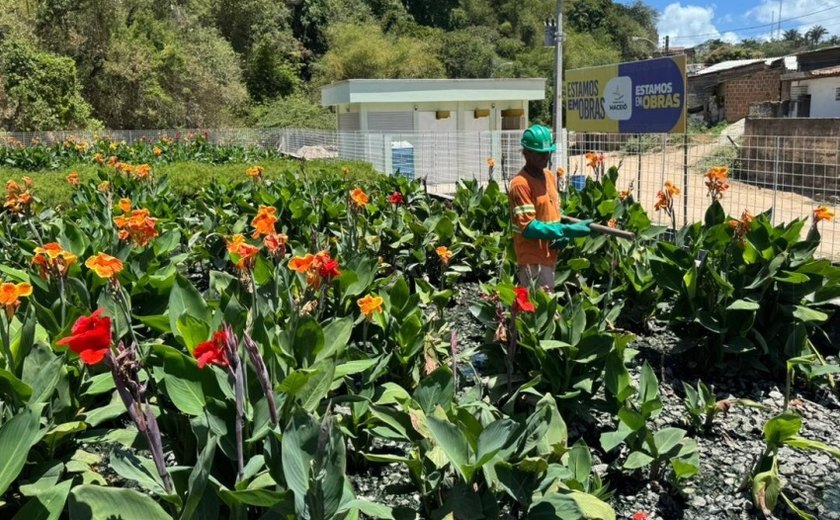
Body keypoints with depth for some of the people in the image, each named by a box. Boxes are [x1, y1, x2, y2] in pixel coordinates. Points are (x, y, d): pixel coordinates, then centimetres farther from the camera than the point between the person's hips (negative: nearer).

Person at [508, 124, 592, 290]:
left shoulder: (550, 177, 10)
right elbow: (528, 227, -22)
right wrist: (568, 230, -25)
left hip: (549, 257, 8)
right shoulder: (520, 184, -17)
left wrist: (564, 234, -3)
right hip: (532, 261, -8)